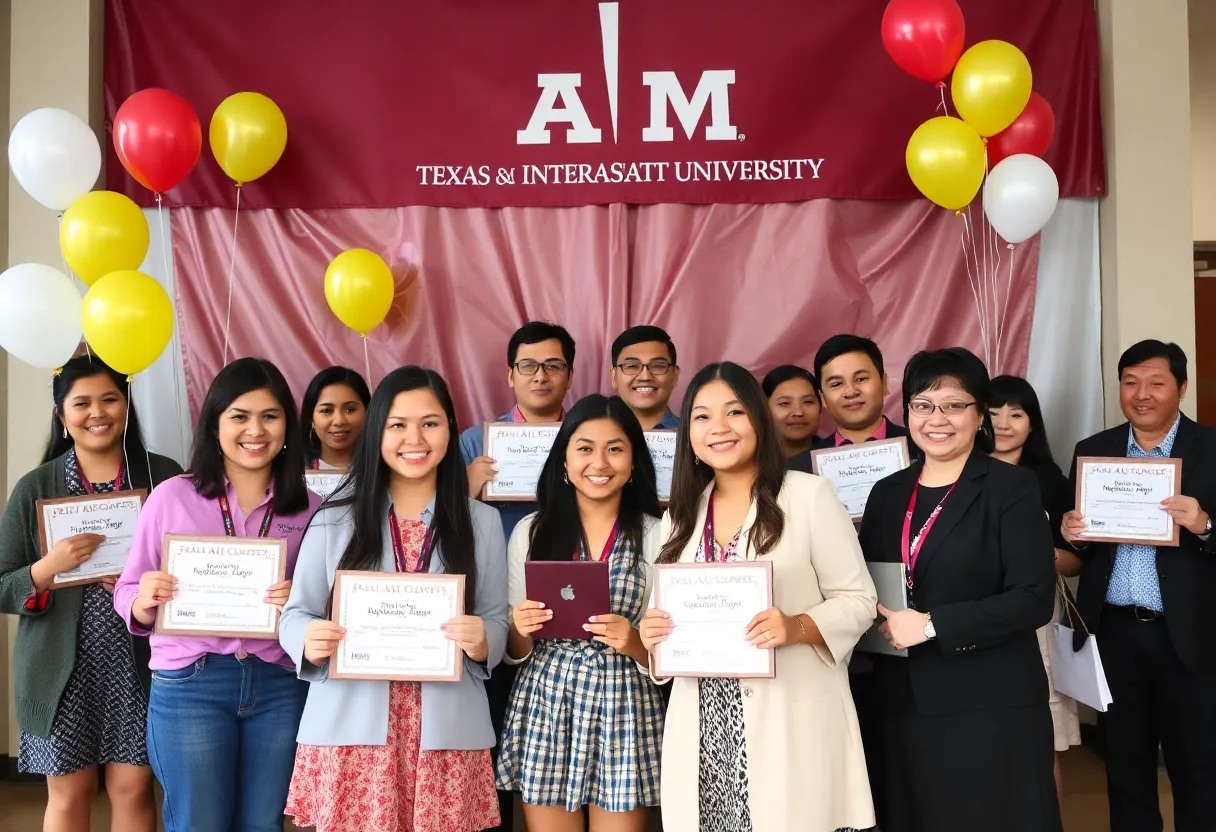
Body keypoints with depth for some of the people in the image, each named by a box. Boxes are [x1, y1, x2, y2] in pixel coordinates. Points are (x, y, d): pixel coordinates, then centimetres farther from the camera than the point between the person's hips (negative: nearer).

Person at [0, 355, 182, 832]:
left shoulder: (164, 477, 0)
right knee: (68, 793, 9)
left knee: (133, 786, 6)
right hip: (62, 667, 1)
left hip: (140, 663, 0)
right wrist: (49, 567, -18)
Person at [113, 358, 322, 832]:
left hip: (281, 685, 2)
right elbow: (127, 596, 3)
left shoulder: (309, 507, 4)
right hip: (189, 684, -2)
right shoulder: (172, 496, 0)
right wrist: (144, 602, -19)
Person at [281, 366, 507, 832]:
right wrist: (310, 642, -16)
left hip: (446, 731, 1)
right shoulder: (333, 520, 4)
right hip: (351, 727, 0)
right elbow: (295, 615, 5)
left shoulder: (483, 522, 6)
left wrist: (482, 642, -16)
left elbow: (498, 624, 6)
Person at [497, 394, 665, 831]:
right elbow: (514, 652, 9)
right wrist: (520, 631, -13)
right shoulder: (531, 531, 3)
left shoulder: (657, 535, -3)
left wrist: (634, 643, -19)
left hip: (624, 713, -1)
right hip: (544, 707, 2)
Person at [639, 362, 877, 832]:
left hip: (792, 721, -4)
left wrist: (797, 628, -21)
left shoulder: (810, 494, -4)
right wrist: (654, 635, -4)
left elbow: (858, 601, -3)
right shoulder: (681, 514, 12)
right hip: (703, 726, 4)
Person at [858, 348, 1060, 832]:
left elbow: (1034, 598, -14)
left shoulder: (1011, 488, -5)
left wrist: (932, 625, -18)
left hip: (991, 706, -5)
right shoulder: (887, 493, 11)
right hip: (903, 704, 5)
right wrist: (877, 620, -6)